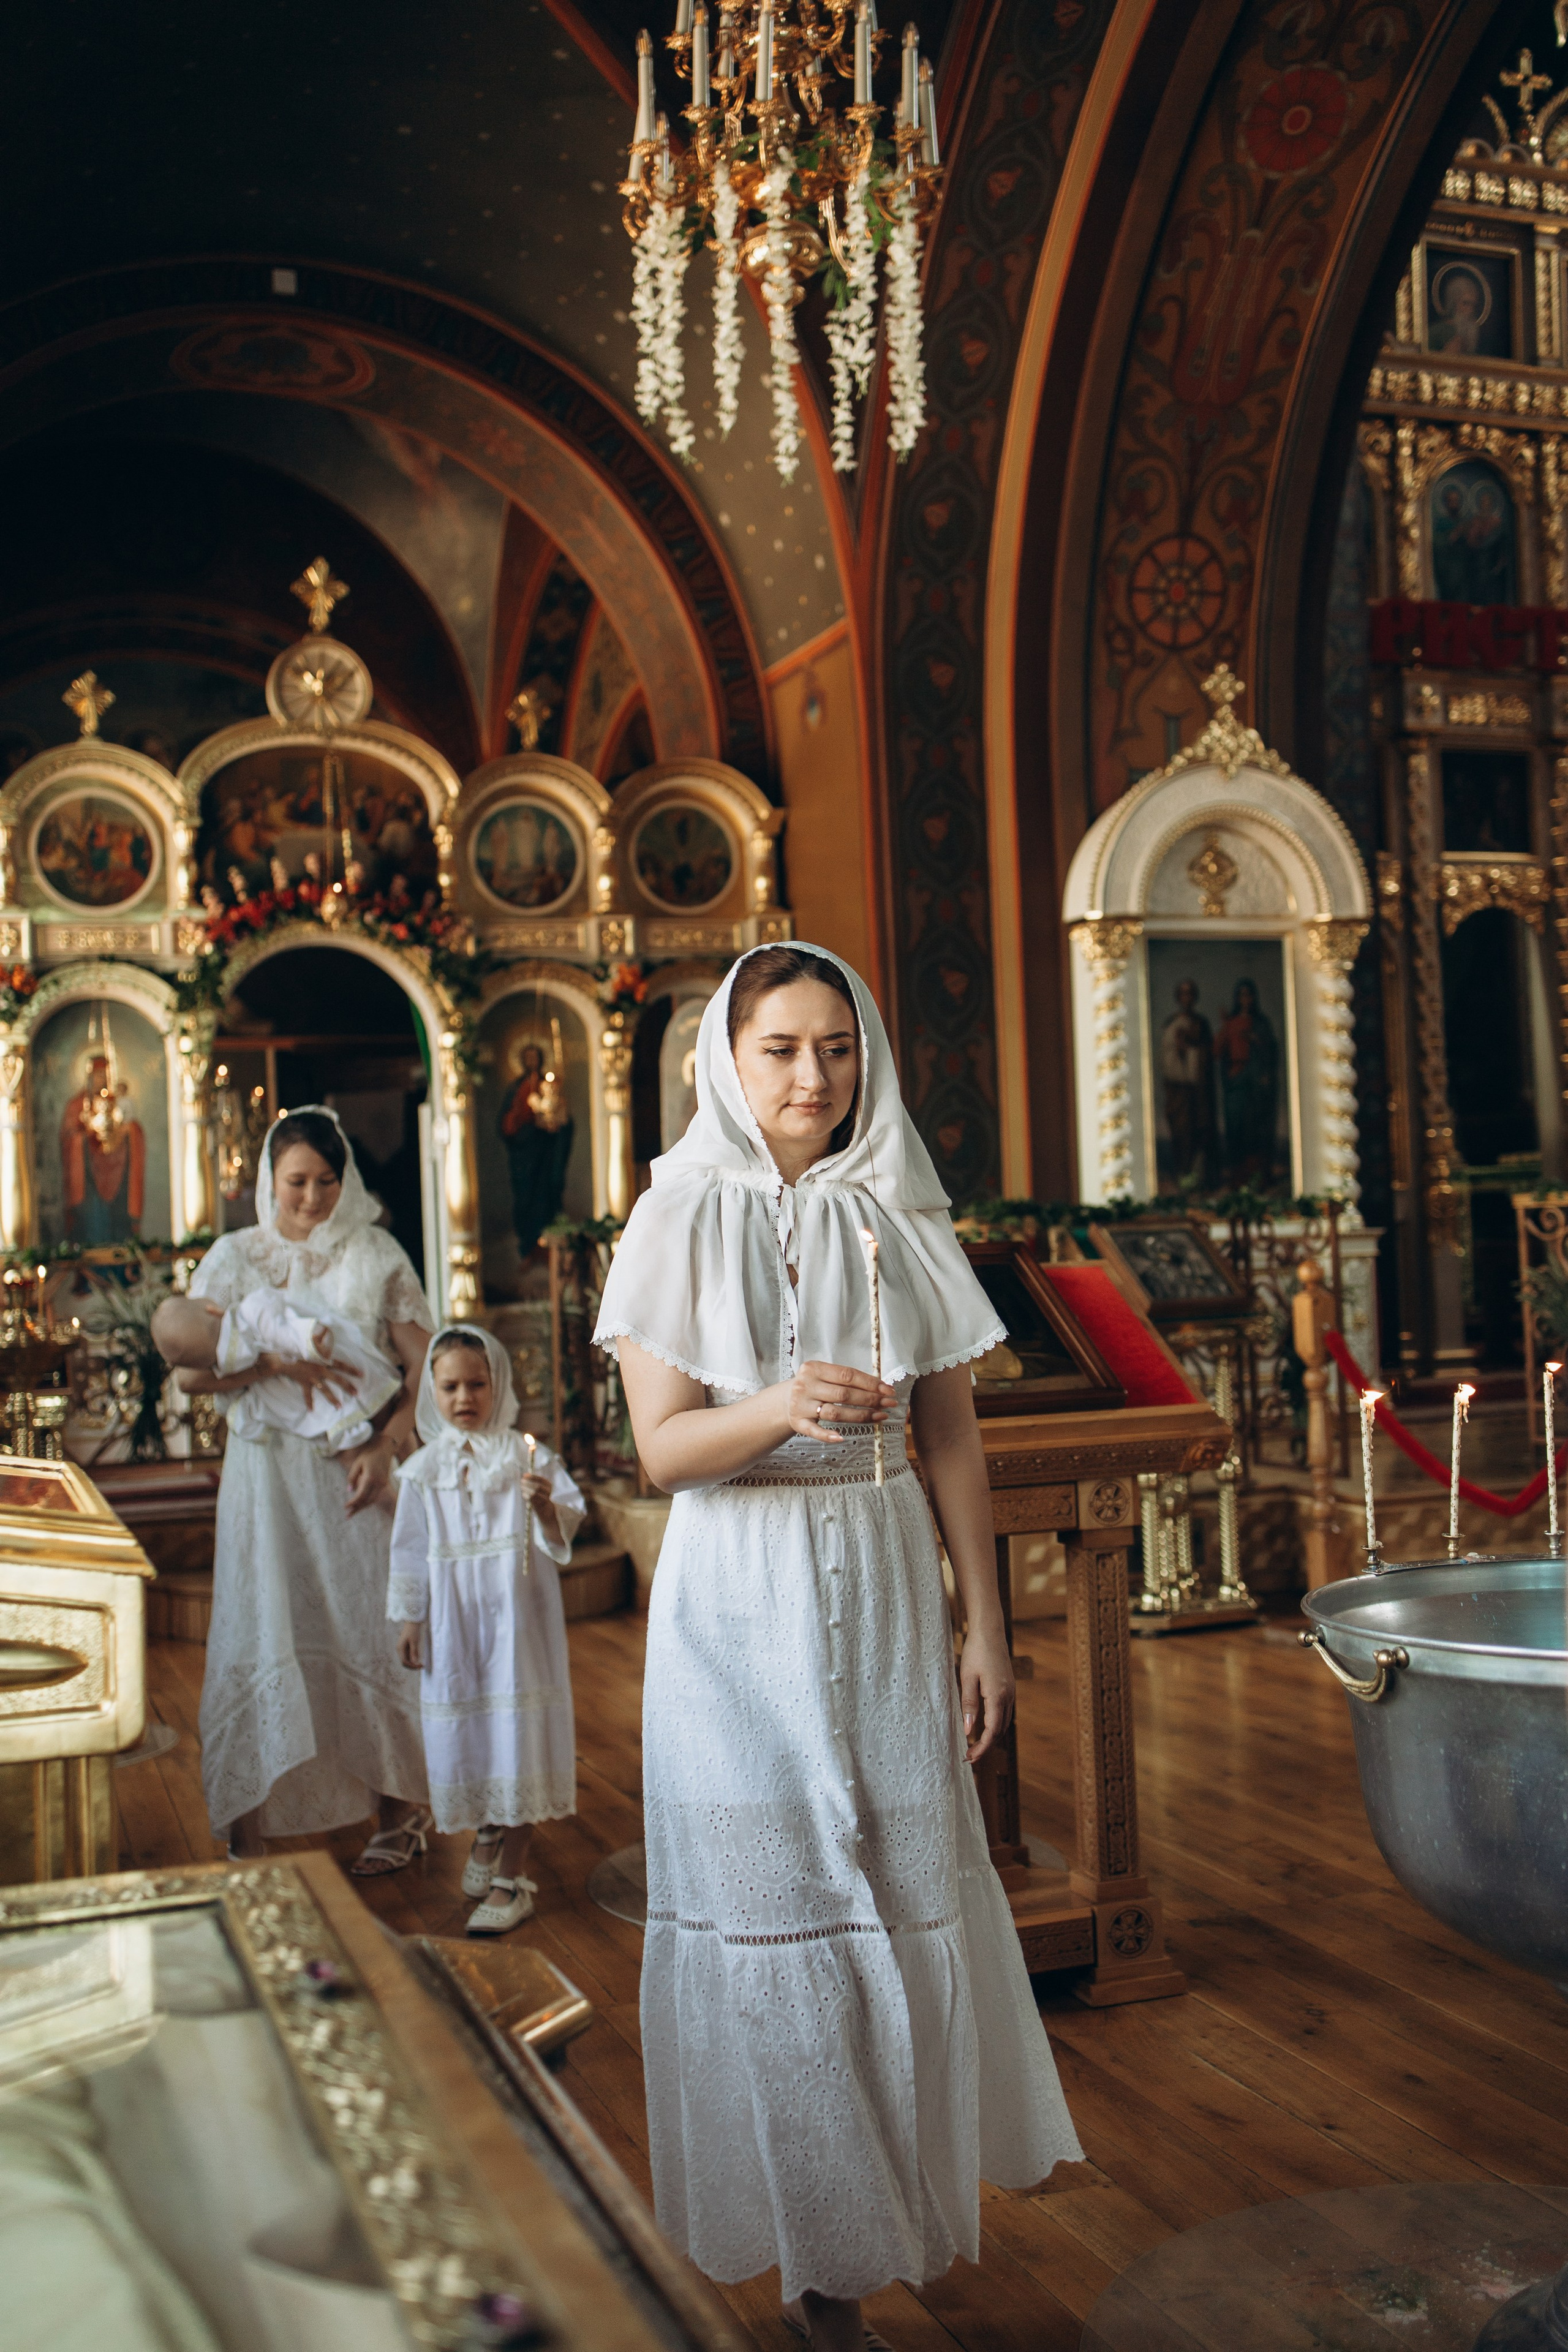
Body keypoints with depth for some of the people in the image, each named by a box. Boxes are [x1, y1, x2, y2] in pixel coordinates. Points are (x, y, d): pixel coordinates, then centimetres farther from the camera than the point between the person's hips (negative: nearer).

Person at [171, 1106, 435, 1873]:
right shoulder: (236, 1256, 6)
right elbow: (189, 1370, -4)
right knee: (256, 1644, -2)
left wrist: (385, 1447, -12)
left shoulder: (375, 1256, 5)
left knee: (364, 1633, 0)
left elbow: (422, 1364, 2)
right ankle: (247, 1842, 5)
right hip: (265, 1472, 1)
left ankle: (398, 1814, 16)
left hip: (349, 1473, -1)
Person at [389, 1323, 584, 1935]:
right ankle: (485, 1833, 38)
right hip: (451, 1618, 3)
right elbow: (410, 1547, 8)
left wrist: (546, 1506, -31)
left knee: (516, 1729, -3)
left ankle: (510, 1879, 6)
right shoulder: (425, 1468, 3)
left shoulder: (527, 1457, -4)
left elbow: (561, 1532, -9)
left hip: (515, 1610, -3)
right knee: (461, 1726, 11)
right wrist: (408, 1617, 7)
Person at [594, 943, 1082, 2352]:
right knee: (770, 1906, 5)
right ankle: (817, 2239, 22)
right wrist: (781, 1407, -29)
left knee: (902, 1895, 7)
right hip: (738, 1603, -2)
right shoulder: (682, 1218, -3)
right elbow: (661, 1444, -10)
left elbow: (953, 1442, 5)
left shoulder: (900, 1220, 3)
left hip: (884, 1590, 2)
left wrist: (986, 1628, 3)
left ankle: (906, 2192, 30)